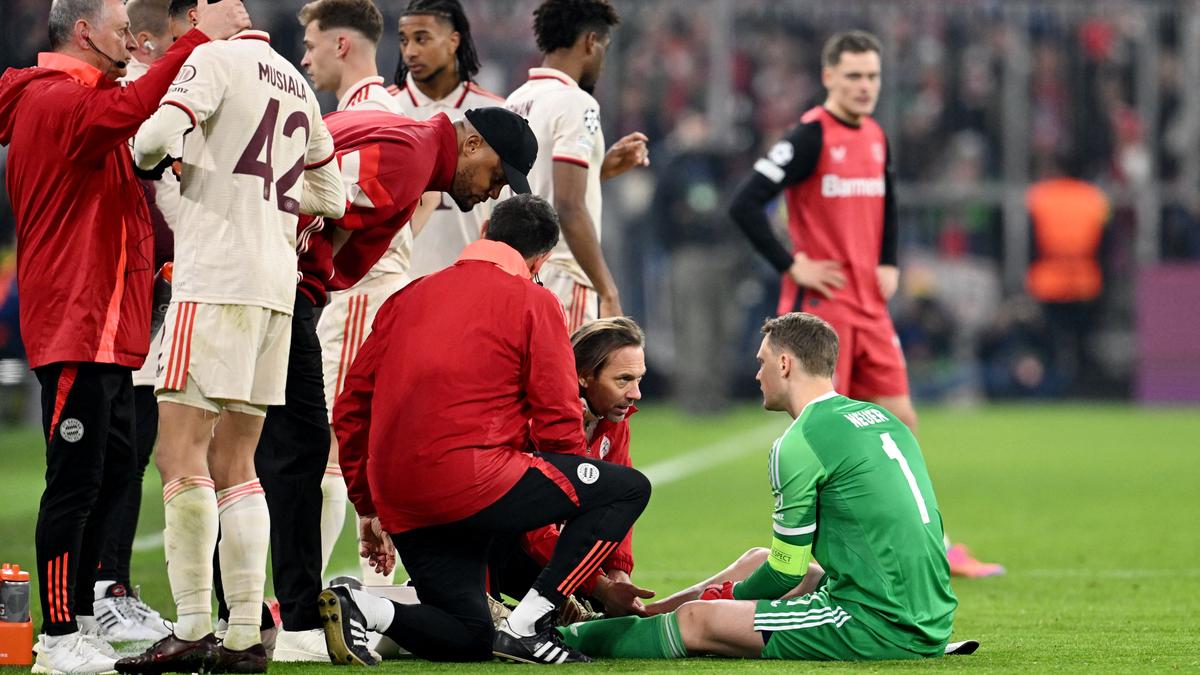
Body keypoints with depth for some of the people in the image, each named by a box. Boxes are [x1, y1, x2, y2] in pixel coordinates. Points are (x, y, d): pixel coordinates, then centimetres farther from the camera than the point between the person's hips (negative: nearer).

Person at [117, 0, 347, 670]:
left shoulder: (217, 60, -3)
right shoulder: (299, 88, 21)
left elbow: (159, 135, -17)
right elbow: (330, 198, 28)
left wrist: (147, 155, 4)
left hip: (217, 279, -8)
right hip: (277, 285, 8)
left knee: (180, 452, -9)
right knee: (233, 463, 10)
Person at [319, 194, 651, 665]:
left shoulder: (409, 296, 18)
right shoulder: (533, 302, 2)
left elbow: (351, 410, 18)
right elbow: (557, 422, -1)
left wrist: (369, 508, 26)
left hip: (400, 506, 7)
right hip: (472, 480, -7)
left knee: (468, 640, 21)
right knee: (628, 489, 6)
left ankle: (356, 607, -7)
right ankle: (524, 627, -3)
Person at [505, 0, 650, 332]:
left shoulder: (516, 103, 15)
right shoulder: (575, 104, -11)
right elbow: (569, 208, -19)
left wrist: (601, 169, 24)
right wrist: (608, 292, -19)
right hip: (563, 279, -8)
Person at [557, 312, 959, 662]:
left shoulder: (800, 444, -10)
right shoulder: (880, 417, 16)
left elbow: (787, 573, -4)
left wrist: (730, 596, 16)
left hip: (880, 628, -9)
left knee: (697, 622, -1)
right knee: (756, 560, 27)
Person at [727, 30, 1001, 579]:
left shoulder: (875, 138, 11)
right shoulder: (810, 137, -12)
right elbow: (744, 205, -19)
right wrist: (791, 265, -17)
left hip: (869, 308, 7)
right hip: (820, 307, -7)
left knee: (901, 423, 9)